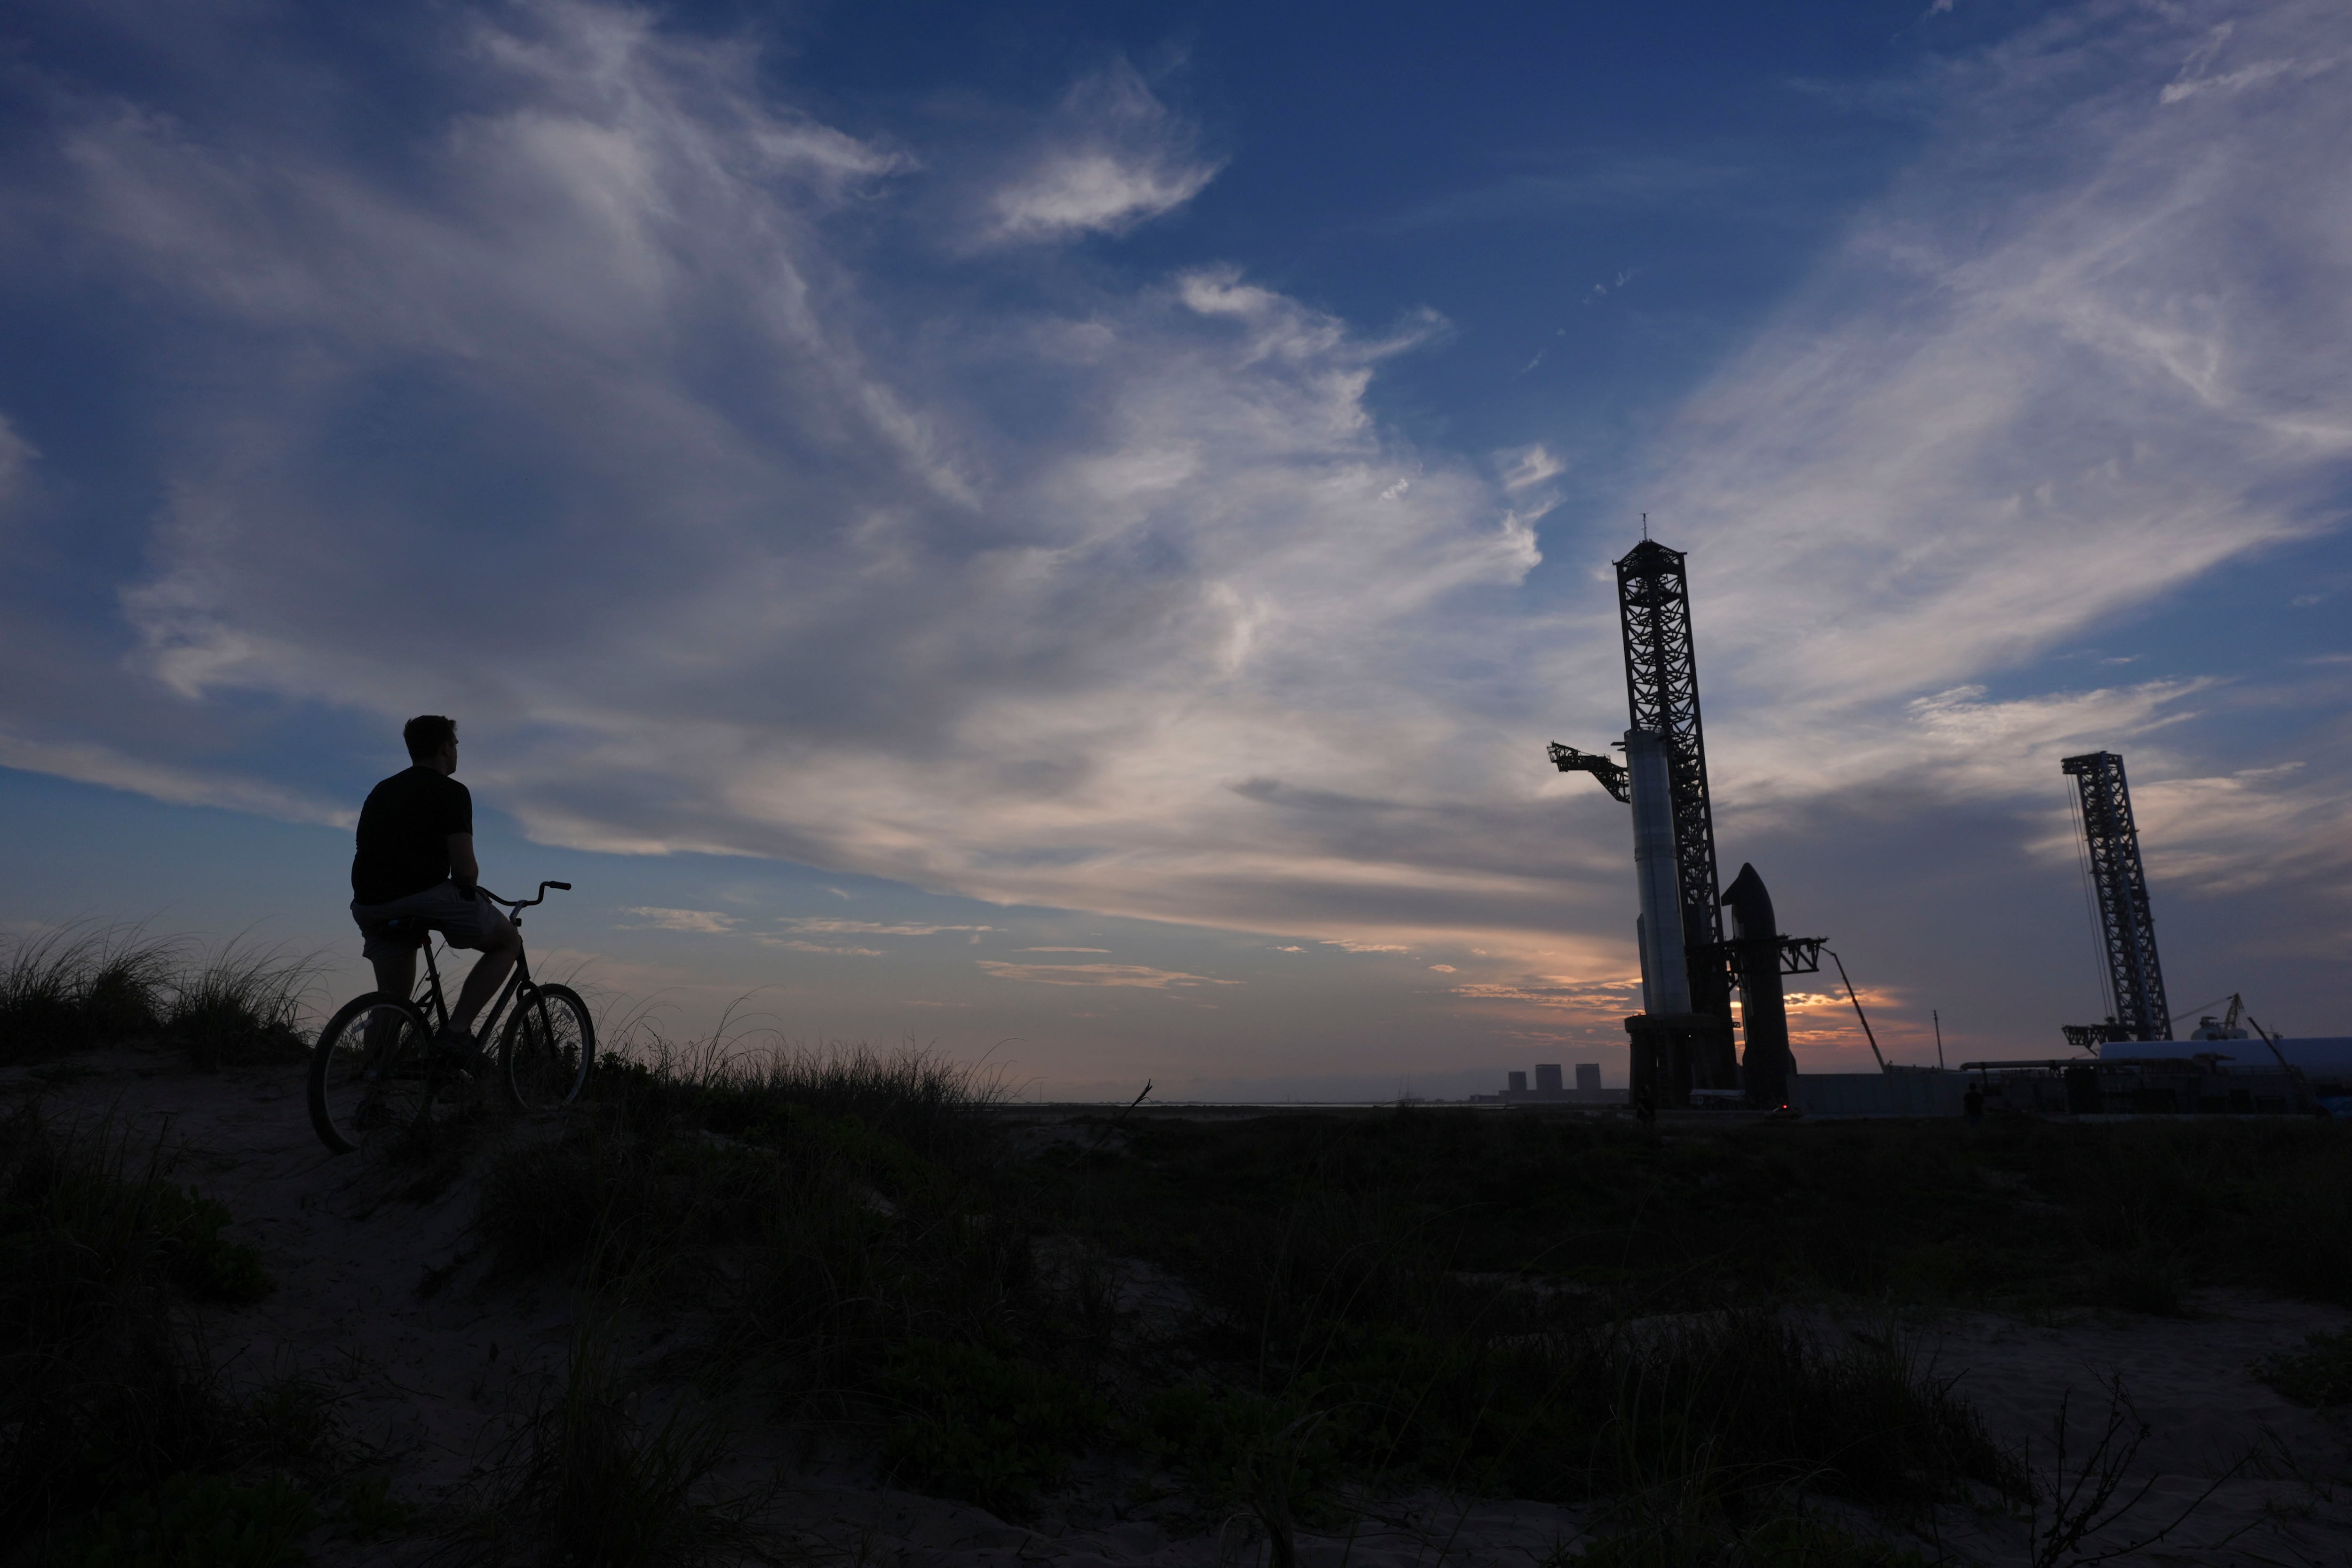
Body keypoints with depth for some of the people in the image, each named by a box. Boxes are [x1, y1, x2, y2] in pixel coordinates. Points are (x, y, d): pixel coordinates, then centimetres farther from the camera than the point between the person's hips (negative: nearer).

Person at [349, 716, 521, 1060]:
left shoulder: (381, 791, 24)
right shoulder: (450, 792, 0)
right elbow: (464, 868, -8)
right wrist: (469, 891, 16)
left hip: (368, 908, 7)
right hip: (424, 896, -7)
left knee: (392, 1004, 20)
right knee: (508, 942, 12)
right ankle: (456, 1030, 0)